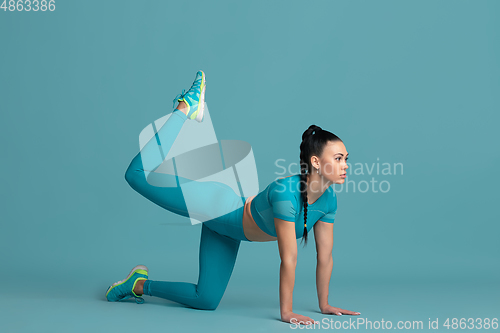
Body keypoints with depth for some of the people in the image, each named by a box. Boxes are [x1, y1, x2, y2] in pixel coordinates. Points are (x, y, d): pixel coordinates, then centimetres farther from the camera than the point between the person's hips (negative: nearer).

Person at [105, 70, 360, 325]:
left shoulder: (329, 199, -14)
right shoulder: (286, 191, -37)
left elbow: (325, 257, -4)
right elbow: (288, 259, -34)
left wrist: (324, 305, 1)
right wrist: (286, 312, -29)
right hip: (220, 208, -7)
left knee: (206, 300, 11)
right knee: (139, 174, -9)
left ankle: (140, 285, 28)